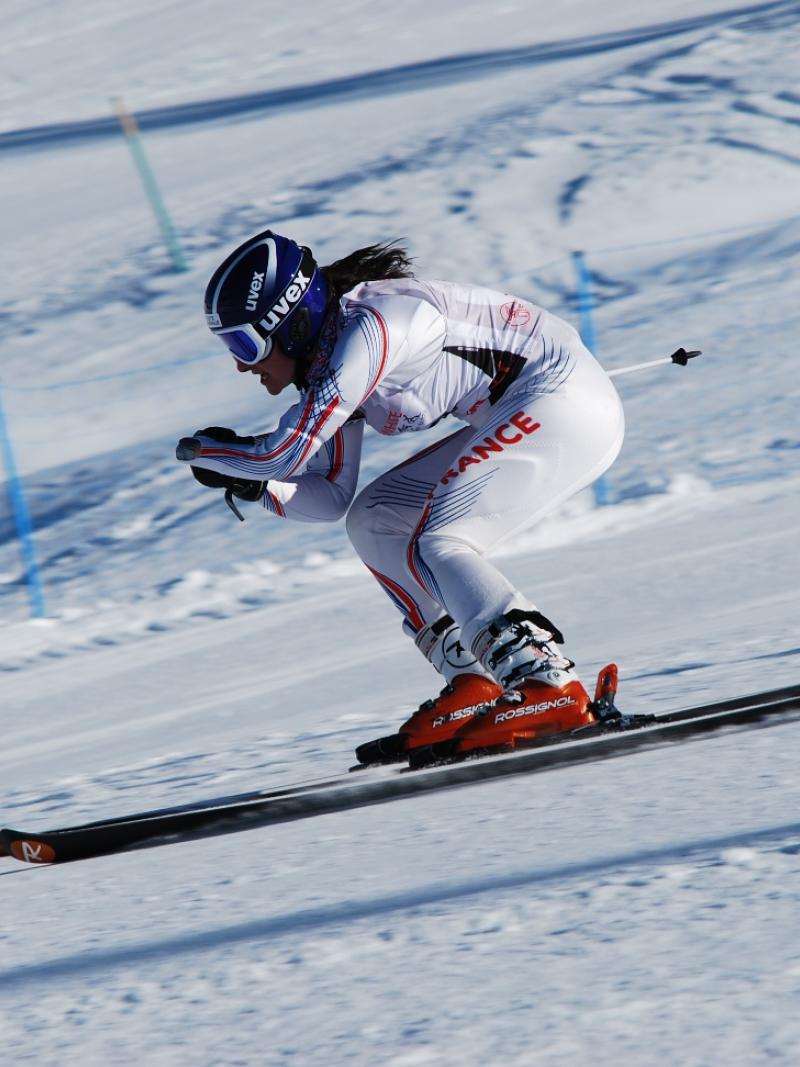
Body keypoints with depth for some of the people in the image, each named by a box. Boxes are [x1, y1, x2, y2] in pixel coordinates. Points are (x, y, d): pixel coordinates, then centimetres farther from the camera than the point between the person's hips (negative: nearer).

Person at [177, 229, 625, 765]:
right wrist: (248, 483, -2)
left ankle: (551, 689, -25)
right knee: (372, 523, 8)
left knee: (438, 545, -20)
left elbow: (282, 453, -23)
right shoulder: (327, 355, 8)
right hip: (520, 419, 10)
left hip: (566, 397, -10)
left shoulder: (366, 328, -22)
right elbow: (331, 499, 14)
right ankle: (474, 686, 1)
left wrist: (201, 449, -5)